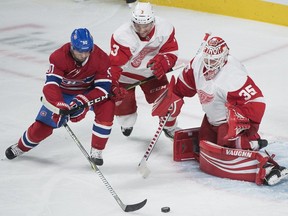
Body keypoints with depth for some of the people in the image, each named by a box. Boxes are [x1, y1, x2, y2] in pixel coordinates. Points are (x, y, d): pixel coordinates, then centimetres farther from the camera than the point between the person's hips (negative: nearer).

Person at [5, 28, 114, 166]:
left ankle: (96, 151, -14)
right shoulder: (59, 57, -30)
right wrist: (60, 106, -54)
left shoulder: (100, 57, -26)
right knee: (43, 126, -5)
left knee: (107, 106, -28)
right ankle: (21, 147, 30)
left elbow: (104, 86, -27)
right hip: (62, 93, -1)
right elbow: (51, 85, -38)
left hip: (89, 91, 1)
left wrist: (83, 101, -40)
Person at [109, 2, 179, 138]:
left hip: (151, 70, 3)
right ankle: (127, 124, 37)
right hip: (127, 72, -2)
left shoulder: (165, 29, -25)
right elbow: (114, 64, -35)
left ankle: (170, 126, 30)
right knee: (122, 100, 3)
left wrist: (163, 61, -36)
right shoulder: (122, 36, -35)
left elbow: (171, 52, -14)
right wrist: (113, 85, -46)